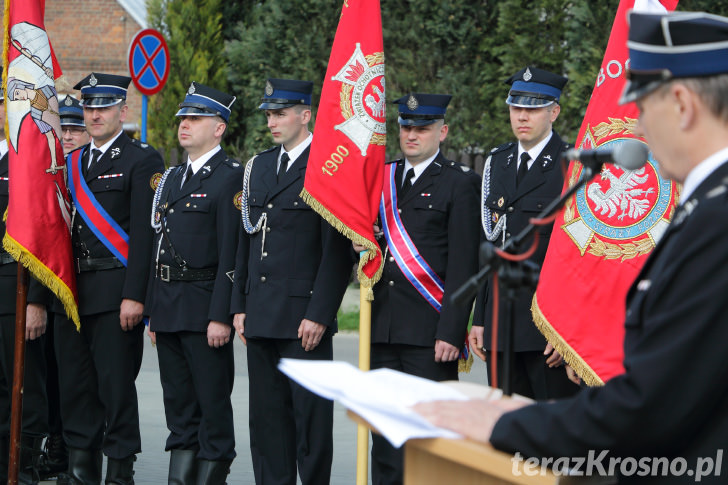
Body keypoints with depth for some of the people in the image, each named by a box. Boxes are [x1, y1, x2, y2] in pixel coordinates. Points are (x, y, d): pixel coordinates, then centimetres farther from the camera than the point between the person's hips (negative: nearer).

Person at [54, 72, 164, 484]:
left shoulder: (142, 160, -2)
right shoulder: (72, 163, 18)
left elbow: (144, 233, -10)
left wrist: (135, 295, -16)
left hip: (115, 292, -6)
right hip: (71, 292, 6)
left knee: (116, 384, -4)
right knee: (75, 385, 8)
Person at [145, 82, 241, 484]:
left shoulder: (231, 177, -8)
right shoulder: (172, 179, 18)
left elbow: (232, 254, -14)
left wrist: (221, 317, -19)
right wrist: (153, 310, 16)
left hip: (205, 309, -8)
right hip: (168, 309, 8)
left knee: (213, 403, -2)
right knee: (178, 405, 11)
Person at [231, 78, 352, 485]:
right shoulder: (259, 166, 15)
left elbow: (339, 250, -11)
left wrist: (319, 314, -15)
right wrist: (240, 306, 13)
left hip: (305, 316, -7)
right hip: (262, 318, 7)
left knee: (311, 416, -2)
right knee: (268, 415, 10)